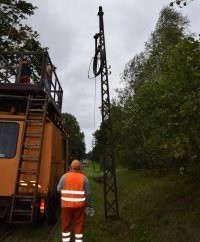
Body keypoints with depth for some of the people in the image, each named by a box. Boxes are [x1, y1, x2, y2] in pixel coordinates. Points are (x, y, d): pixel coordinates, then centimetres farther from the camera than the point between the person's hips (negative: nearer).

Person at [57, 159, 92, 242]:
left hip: (66, 205, 0)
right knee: (79, 226, 12)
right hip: (79, 205, 0)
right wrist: (88, 205, 9)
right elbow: (88, 193, -2)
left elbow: (59, 189, 2)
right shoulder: (84, 178, -4)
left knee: (66, 225, 16)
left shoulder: (64, 176, -4)